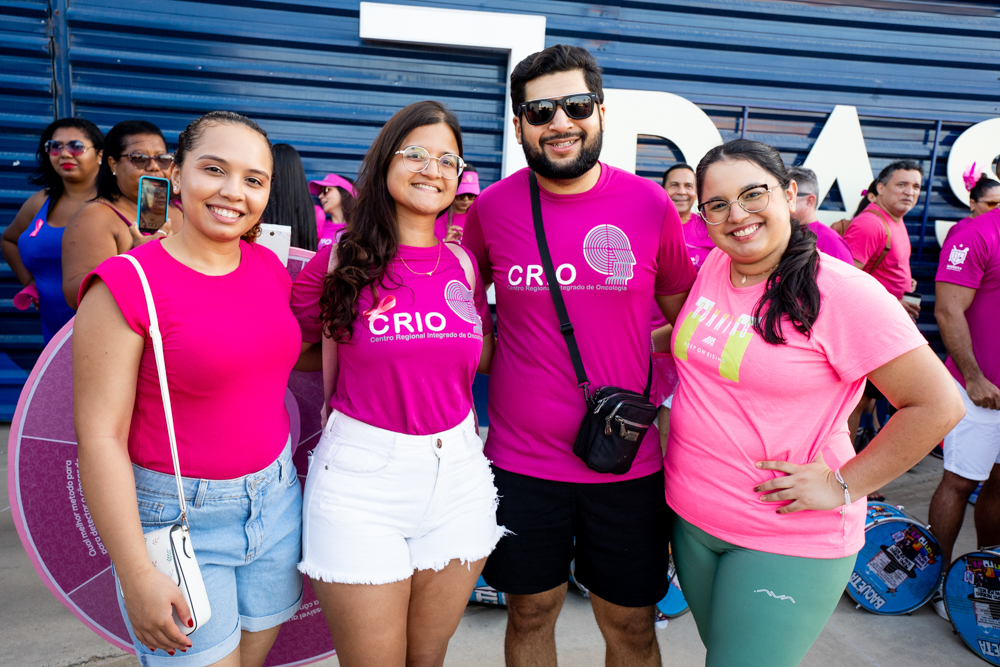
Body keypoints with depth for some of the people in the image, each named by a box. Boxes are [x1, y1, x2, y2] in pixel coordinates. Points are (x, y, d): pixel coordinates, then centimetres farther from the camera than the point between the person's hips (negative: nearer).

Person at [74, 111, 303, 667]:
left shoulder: (268, 266, 1)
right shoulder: (127, 283, -16)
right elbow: (101, 437, -16)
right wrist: (137, 574, -16)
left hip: (275, 498, 6)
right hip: (179, 515, -5)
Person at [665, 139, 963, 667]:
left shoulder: (842, 293, -20)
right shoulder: (713, 267, 0)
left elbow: (937, 404, -18)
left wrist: (842, 486, -17)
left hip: (790, 539, -6)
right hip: (690, 514, 6)